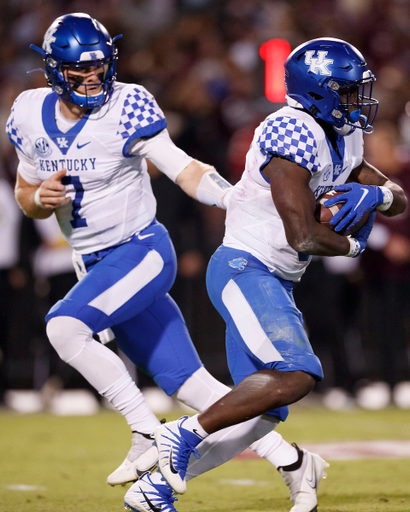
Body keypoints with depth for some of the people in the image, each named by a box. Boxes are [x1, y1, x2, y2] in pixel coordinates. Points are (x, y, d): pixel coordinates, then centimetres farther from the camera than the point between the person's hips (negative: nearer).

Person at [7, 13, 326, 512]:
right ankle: (287, 458, 11)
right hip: (94, 266, 5)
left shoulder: (126, 108, -13)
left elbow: (184, 170, -13)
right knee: (184, 380, 3)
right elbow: (26, 198, 13)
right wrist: (41, 198, -10)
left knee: (64, 326, -28)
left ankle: (148, 434, -18)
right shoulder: (31, 115, 2)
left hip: (142, 251, -5)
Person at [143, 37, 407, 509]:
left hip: (272, 281, 10)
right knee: (296, 375, -25)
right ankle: (183, 434, -16)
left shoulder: (340, 142, 12)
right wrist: (352, 244, -2)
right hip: (243, 269, -10)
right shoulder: (292, 135, -18)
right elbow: (303, 236, -22)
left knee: (262, 413, 5)